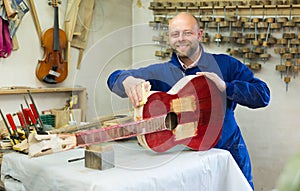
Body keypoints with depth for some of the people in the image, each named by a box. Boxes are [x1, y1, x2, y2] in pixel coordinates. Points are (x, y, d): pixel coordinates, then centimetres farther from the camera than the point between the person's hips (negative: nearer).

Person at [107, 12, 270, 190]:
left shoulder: (224, 64, -5)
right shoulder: (161, 73, 0)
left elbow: (263, 95, -9)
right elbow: (115, 78, -6)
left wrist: (225, 87, -25)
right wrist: (127, 81, -31)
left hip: (229, 152, 0)